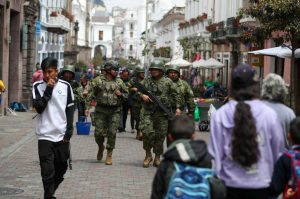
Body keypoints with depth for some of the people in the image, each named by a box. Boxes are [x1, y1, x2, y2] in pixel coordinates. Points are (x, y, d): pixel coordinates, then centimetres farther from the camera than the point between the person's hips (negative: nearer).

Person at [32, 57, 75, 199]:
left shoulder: (65, 86, 3)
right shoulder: (38, 86, -1)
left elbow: (70, 110, 6)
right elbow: (39, 108, -11)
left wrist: (69, 131, 0)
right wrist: (48, 90, -14)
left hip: (62, 135, 2)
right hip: (45, 135, -2)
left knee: (61, 168, 12)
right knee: (47, 171, -8)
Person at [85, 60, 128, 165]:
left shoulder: (119, 82, 8)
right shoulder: (98, 80, 1)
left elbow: (127, 95, 16)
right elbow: (90, 94, 0)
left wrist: (120, 94, -6)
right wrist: (87, 107, -7)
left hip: (115, 111, 1)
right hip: (101, 110, -1)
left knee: (112, 133, -3)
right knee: (98, 132, -1)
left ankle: (109, 155, 9)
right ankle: (100, 147, 30)